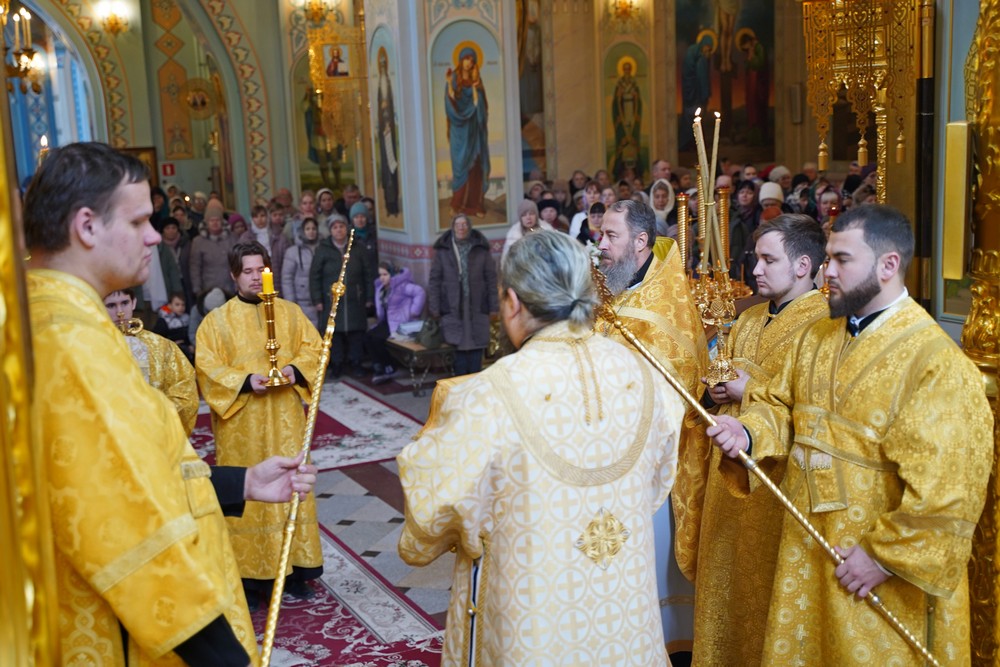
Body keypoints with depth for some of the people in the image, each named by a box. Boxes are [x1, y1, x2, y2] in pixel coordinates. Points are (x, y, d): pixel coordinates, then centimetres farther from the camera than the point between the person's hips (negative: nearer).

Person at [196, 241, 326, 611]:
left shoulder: (290, 312, 9)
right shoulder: (216, 321, 1)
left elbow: (313, 347, 8)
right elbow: (207, 368, -5)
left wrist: (296, 369, -12)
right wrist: (245, 381, -20)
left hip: (285, 418, 3)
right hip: (241, 424, -2)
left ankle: (294, 570, 16)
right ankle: (248, 575, 8)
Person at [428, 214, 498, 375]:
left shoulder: (481, 249, 5)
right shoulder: (443, 250, 4)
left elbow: (491, 277, 5)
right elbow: (435, 280, 4)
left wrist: (494, 306, 0)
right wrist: (434, 307, -1)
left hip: (477, 307, 1)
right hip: (453, 308, -1)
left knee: (476, 347, 1)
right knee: (459, 347, -2)